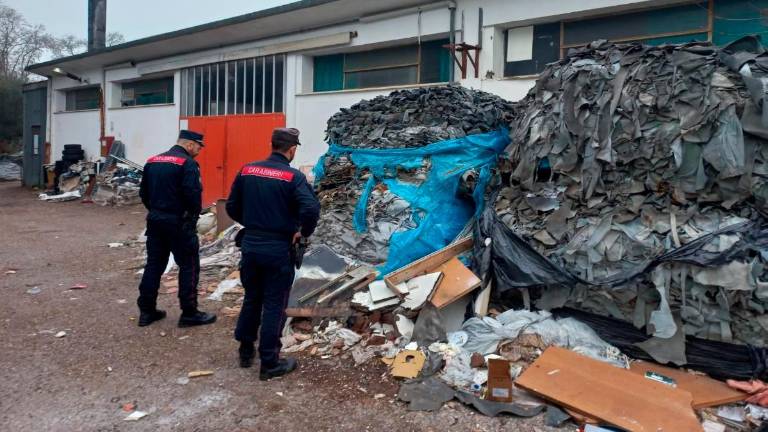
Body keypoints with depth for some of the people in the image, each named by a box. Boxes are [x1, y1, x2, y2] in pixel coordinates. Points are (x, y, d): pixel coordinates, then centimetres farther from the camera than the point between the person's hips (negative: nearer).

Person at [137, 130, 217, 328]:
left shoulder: (152, 161, 11)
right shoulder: (187, 163, -13)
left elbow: (143, 193, 13)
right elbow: (193, 194, -22)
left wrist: (155, 211, 17)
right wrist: (194, 214, -5)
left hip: (155, 220, 8)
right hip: (179, 223, -8)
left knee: (154, 264, 13)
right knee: (189, 266, 1)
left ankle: (146, 311, 20)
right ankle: (189, 313, 6)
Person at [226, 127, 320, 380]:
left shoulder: (247, 171, 3)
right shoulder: (293, 176, -13)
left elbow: (232, 207, 8)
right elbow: (311, 209, -26)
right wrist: (303, 232, -9)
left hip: (250, 245, 5)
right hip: (278, 250, -5)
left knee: (251, 299, 21)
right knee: (274, 306, 5)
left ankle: (245, 352, 34)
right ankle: (269, 364, 14)